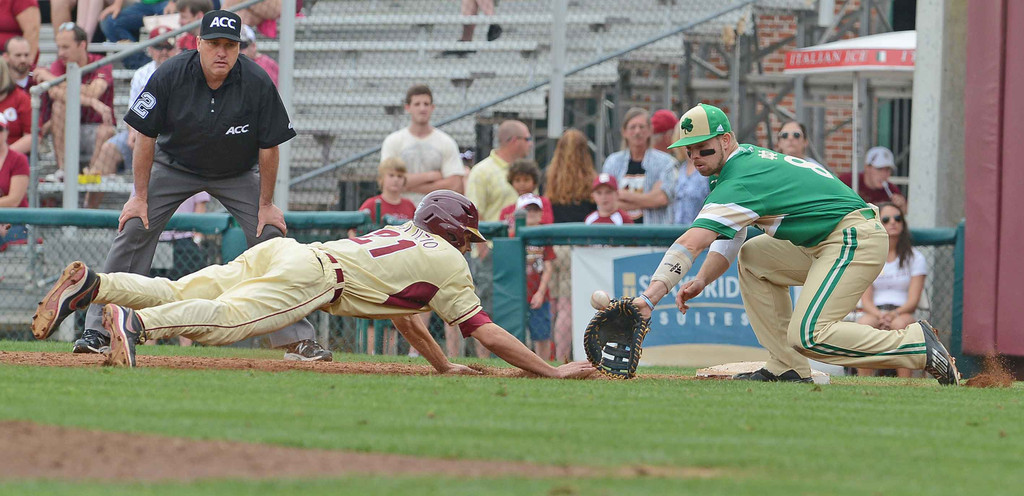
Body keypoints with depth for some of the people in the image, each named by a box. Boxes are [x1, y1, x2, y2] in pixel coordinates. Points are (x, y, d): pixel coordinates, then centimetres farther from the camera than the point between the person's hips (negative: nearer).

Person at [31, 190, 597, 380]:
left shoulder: (402, 235, 36)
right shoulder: (447, 262, 14)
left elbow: (402, 312, 49)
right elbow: (486, 332, 12)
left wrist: (443, 365, 53)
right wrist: (552, 371, 17)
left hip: (278, 251, 8)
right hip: (308, 273, -8)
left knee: (177, 295, -5)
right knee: (225, 319, -29)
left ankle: (92, 284, -23)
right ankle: (134, 322, -51)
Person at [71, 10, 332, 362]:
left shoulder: (258, 85, -24)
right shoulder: (170, 76, -24)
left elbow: (269, 147, -13)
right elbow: (146, 137, -14)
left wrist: (266, 204, -10)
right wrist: (140, 197, -13)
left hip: (237, 175, 0)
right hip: (174, 167, 0)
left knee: (271, 238, -11)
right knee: (133, 229, -13)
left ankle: (296, 339, -3)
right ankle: (99, 330, -7)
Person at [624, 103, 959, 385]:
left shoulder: (739, 183, -17)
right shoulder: (749, 159, 14)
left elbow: (690, 244, -25)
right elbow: (728, 242, 17)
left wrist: (649, 297, -30)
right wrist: (701, 280, 0)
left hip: (855, 238, -11)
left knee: (807, 336, -20)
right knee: (754, 258, 12)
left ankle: (916, 343, -12)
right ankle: (788, 369, 7)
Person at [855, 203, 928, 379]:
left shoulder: (915, 258, 8)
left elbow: (913, 301, -2)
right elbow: (866, 300, 2)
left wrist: (894, 314, -23)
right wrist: (879, 315, -21)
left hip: (902, 313, -1)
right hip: (874, 312, 1)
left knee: (900, 324, -38)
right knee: (863, 324, -36)